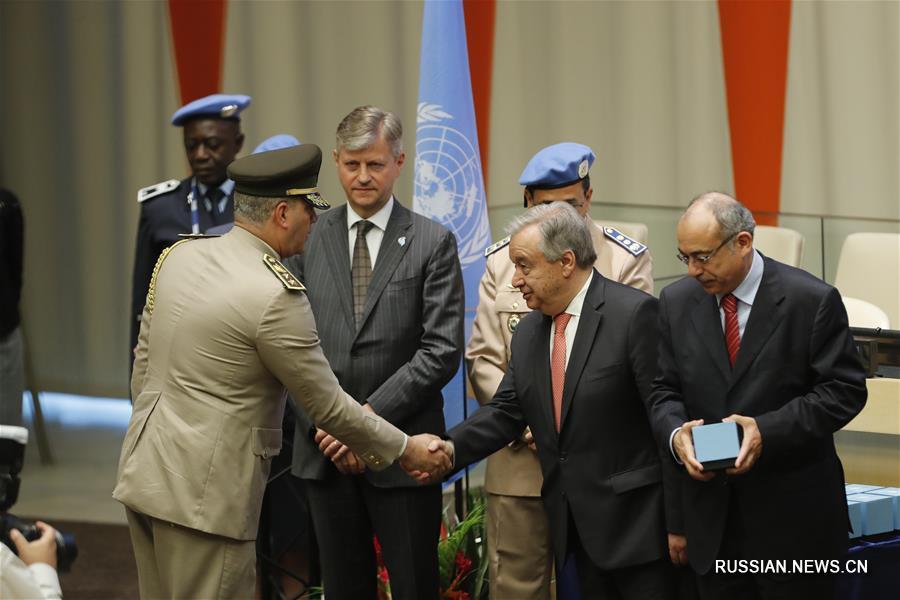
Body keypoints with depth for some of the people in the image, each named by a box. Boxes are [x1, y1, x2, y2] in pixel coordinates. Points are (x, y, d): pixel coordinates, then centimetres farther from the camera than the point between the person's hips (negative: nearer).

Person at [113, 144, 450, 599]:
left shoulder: (177, 256, 5)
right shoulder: (277, 296, -17)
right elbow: (326, 404, -10)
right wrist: (406, 450, 3)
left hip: (144, 472, 8)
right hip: (202, 493, -8)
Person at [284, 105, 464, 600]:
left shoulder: (432, 243, -1)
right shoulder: (309, 239, 7)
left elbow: (442, 350, -8)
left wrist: (370, 416, -14)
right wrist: (321, 424, -8)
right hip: (324, 449, 3)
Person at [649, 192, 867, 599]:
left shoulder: (812, 301, -9)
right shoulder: (676, 302, 5)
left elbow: (844, 390, -8)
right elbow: (664, 391, 10)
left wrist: (768, 431, -20)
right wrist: (675, 434, -14)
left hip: (793, 518, -4)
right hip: (713, 518, 4)